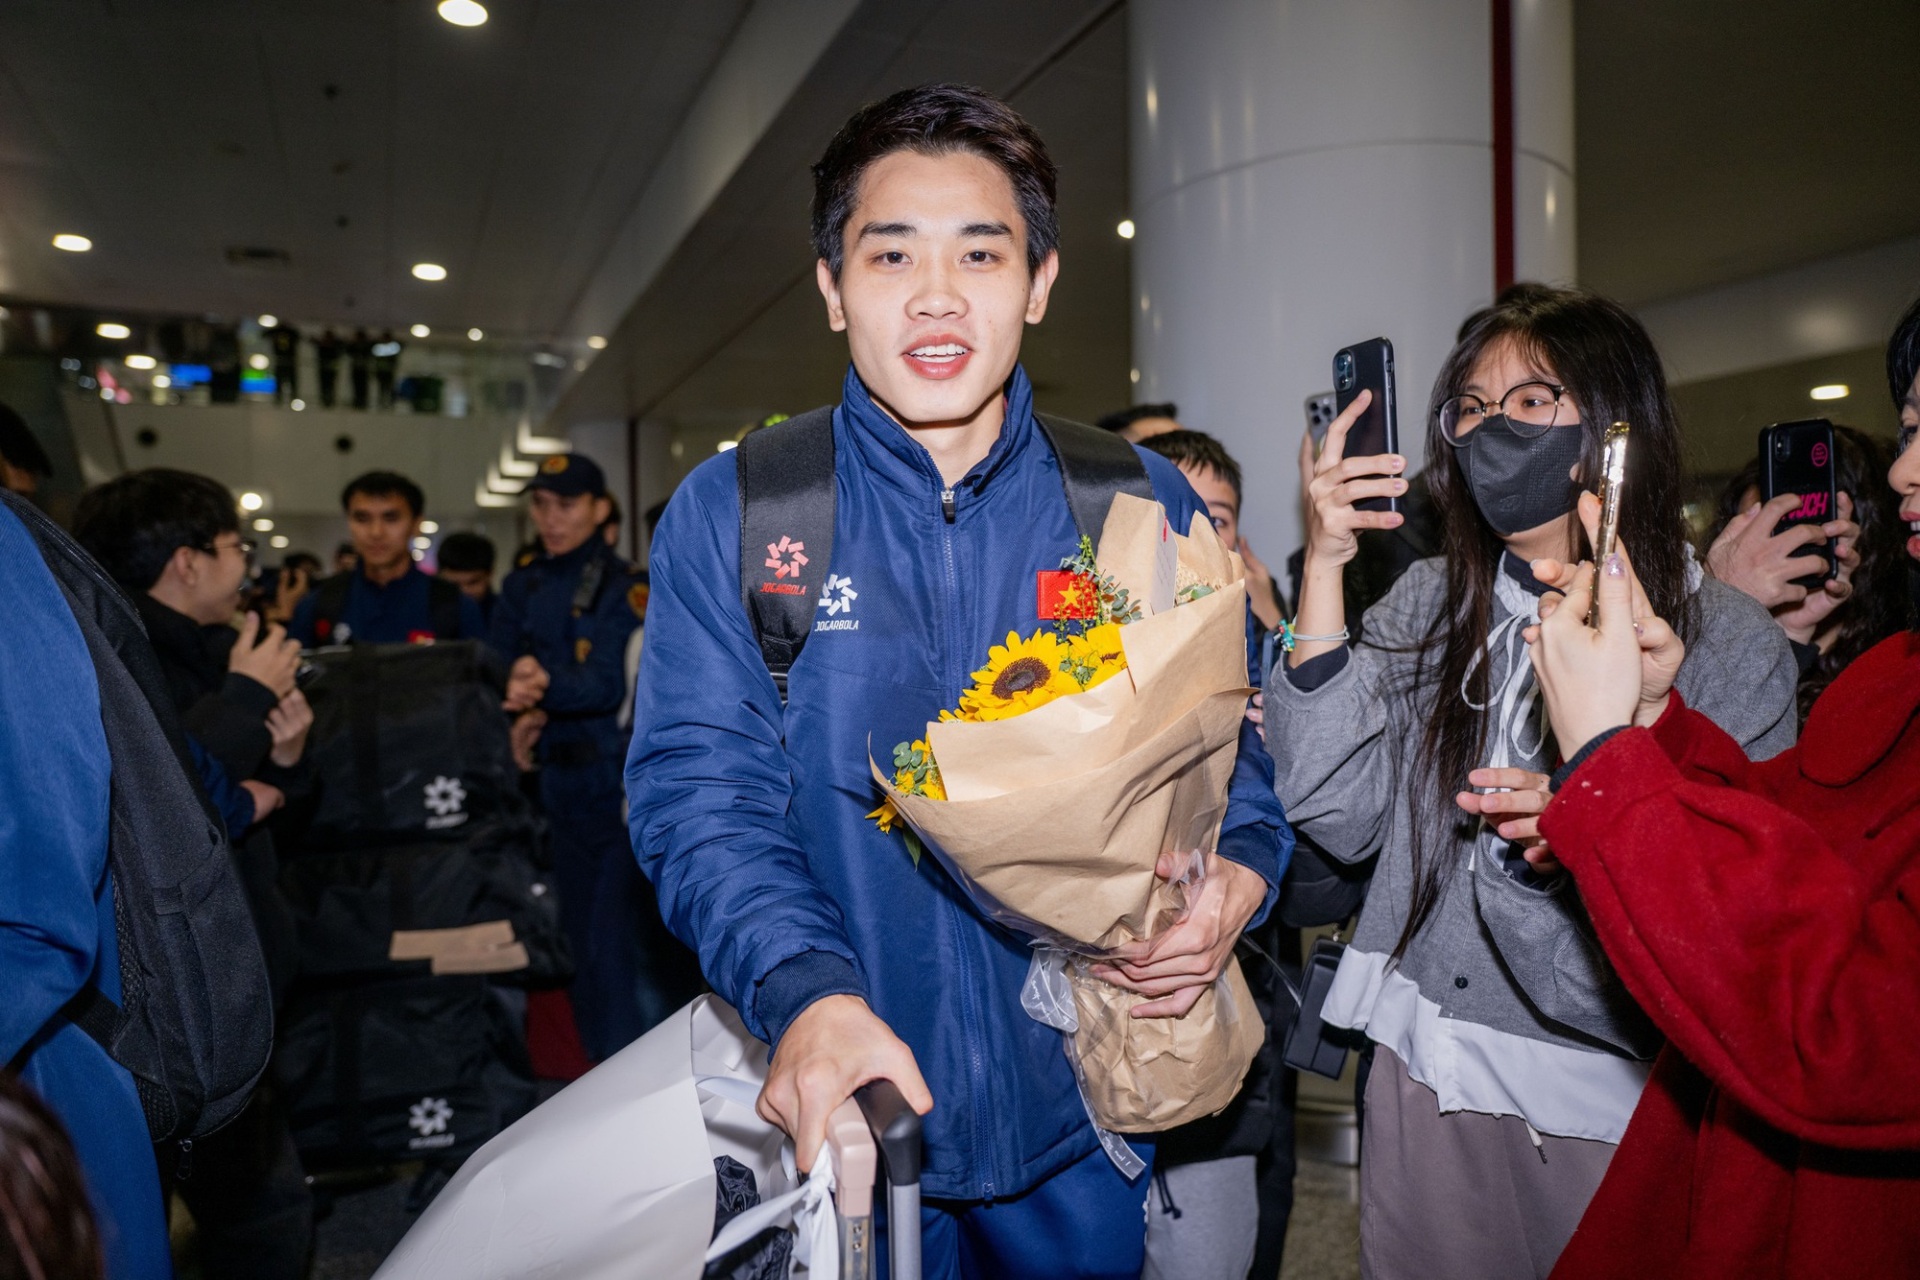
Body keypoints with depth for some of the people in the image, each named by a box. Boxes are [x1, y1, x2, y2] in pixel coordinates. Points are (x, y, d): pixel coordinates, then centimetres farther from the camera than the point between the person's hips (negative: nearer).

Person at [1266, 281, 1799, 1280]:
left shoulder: (1731, 647, -10)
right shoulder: (1430, 603, -1)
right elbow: (1337, 816, -12)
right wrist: (1324, 566, -16)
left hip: (1620, 1096, -2)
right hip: (1425, 1068, 3)